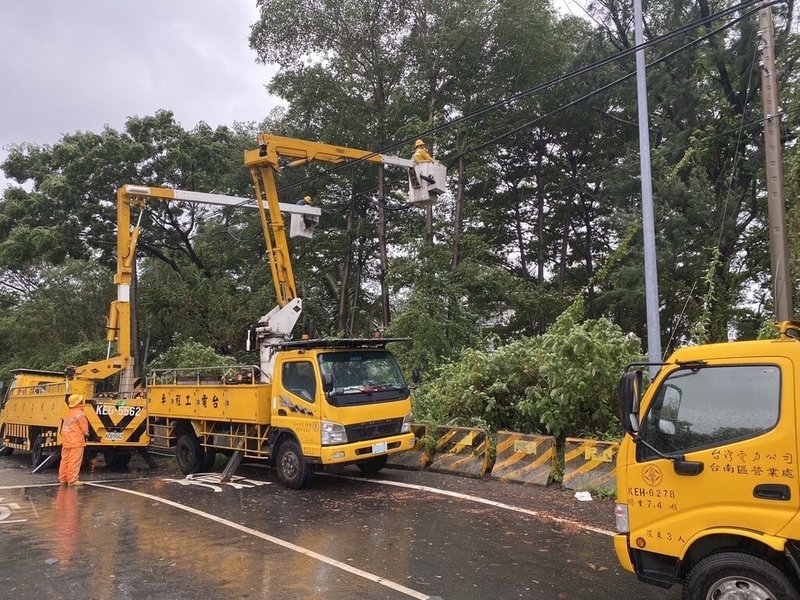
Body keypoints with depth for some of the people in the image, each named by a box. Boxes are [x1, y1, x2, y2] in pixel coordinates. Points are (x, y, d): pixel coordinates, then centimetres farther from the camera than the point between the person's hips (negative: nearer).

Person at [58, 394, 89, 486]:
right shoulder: (79, 413, -11)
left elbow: (64, 427, 14)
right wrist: (86, 434, 8)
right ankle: (72, 480, -5)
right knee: (75, 461, -5)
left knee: (65, 459, 14)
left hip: (66, 440, 8)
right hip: (76, 441, -8)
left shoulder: (69, 413, 14)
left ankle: (62, 478, 19)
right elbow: (84, 427, -13)